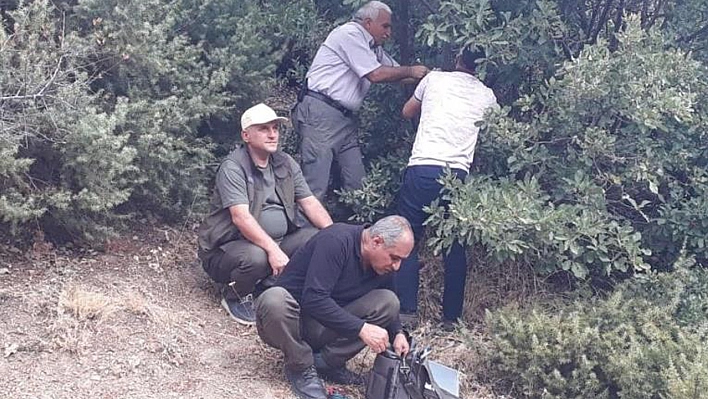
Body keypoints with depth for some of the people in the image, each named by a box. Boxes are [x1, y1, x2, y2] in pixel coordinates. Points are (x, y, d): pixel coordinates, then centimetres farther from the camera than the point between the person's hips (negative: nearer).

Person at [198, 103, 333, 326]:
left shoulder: (286, 164, 7)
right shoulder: (233, 168, -15)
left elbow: (309, 202, 4)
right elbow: (241, 217, -27)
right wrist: (273, 249, -38)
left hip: (278, 242, 6)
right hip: (229, 246, -6)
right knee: (256, 257, -39)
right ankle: (234, 297, -5)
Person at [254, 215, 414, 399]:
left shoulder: (383, 267, -1)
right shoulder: (336, 240, -24)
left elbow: (387, 308, 14)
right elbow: (313, 298, -32)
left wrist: (397, 333, -9)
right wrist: (361, 328, -31)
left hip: (325, 328, 6)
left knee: (388, 301, -11)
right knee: (275, 299, -39)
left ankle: (327, 362, -7)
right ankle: (301, 368, -16)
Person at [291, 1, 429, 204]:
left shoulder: (373, 48, 21)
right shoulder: (350, 33, -8)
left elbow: (397, 72, 24)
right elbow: (376, 75, -12)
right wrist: (411, 71, -1)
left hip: (345, 118, 10)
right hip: (320, 112, -10)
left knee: (357, 183, 3)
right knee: (315, 186, -14)